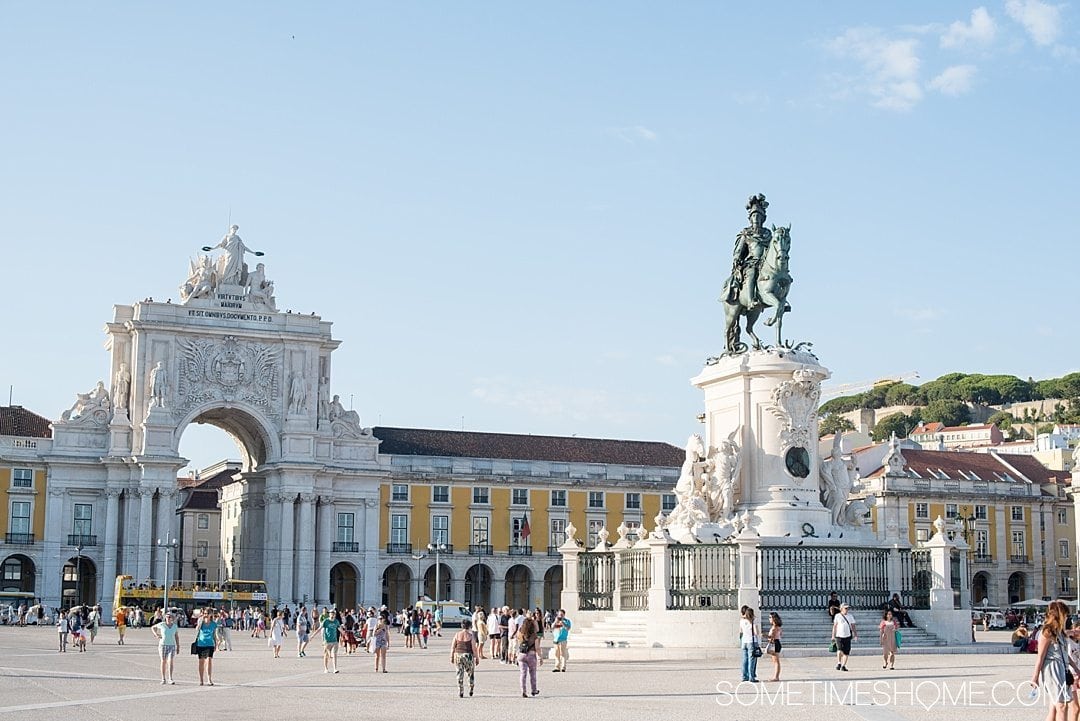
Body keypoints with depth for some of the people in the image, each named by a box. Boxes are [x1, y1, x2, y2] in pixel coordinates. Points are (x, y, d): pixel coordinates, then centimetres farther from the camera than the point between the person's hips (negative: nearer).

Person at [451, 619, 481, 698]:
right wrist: (477, 658, 1)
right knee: (471, 673, 18)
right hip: (468, 656, -2)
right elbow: (474, 648, -8)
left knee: (460, 674, 6)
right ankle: (470, 690, 16)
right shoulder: (471, 636, -6)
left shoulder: (457, 635, 1)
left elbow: (453, 647, 2)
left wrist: (451, 657, 9)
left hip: (458, 655, 2)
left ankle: (460, 693, 4)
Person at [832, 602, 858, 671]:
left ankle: (843, 666, 8)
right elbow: (835, 626, 6)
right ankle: (839, 663, 0)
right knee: (840, 650, -18)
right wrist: (833, 635, 3)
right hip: (839, 635, -3)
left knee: (846, 652, -2)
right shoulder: (837, 616, 4)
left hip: (847, 636, 3)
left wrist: (855, 635, 2)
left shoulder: (850, 616, 11)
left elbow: (853, 626, 12)